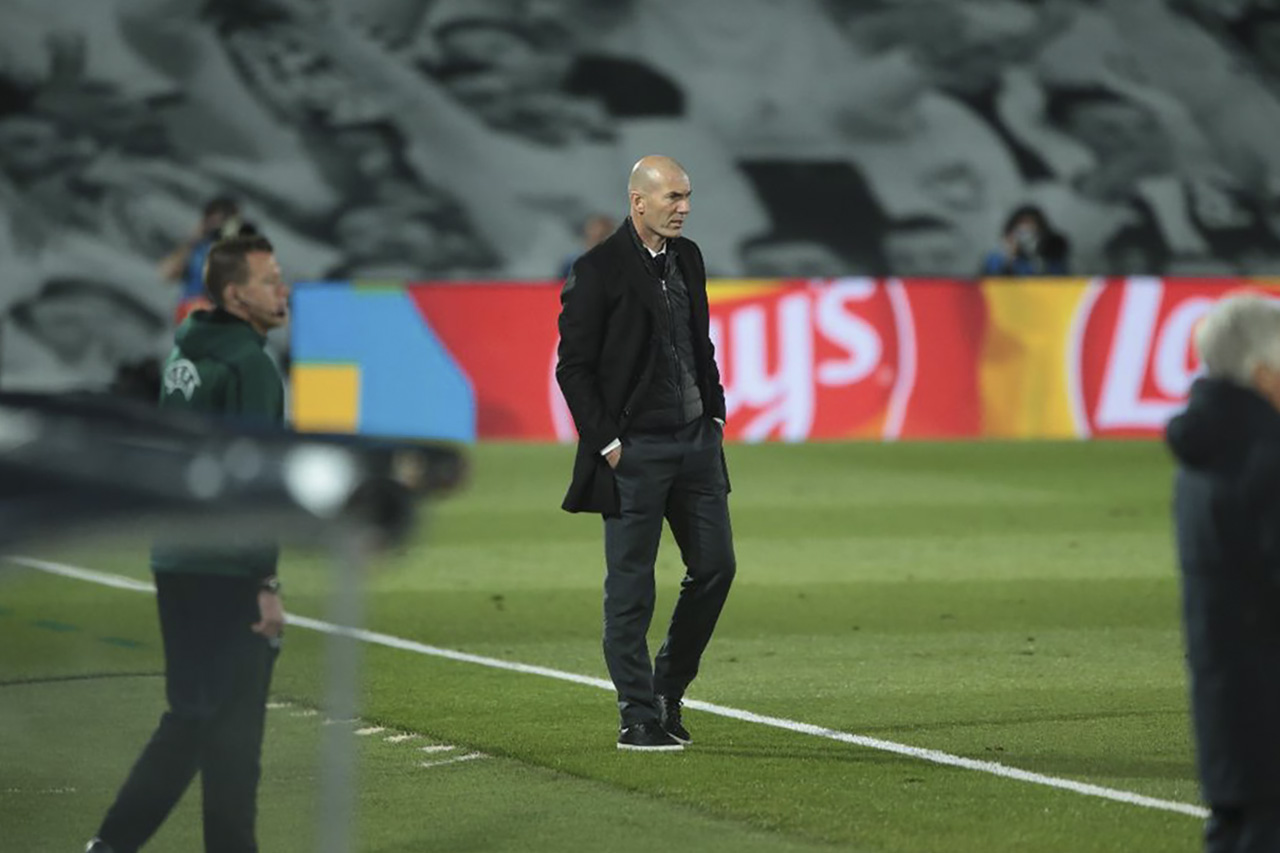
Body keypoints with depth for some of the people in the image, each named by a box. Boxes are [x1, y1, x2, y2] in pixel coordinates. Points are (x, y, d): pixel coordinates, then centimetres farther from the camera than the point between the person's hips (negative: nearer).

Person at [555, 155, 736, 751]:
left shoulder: (687, 257, 10)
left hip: (696, 440, 7)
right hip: (635, 450, -7)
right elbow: (573, 367, -10)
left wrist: (715, 415, 11)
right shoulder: (598, 270, -10)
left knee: (715, 566, 6)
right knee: (630, 586, -1)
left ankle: (667, 692, 21)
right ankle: (639, 719, 5)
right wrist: (606, 444, -12)